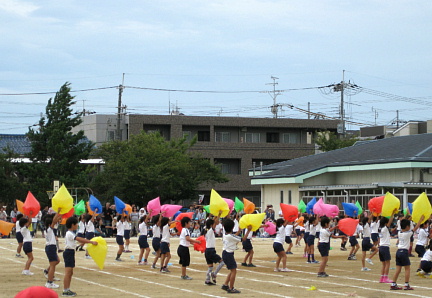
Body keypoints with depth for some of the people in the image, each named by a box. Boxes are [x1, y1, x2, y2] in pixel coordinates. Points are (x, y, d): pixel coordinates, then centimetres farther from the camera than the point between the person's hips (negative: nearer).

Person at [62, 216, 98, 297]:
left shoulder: (70, 233, 17)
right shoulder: (69, 234, -16)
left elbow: (79, 240, 13)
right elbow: (80, 239, -25)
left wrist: (90, 242, 4)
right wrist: (91, 242, -28)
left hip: (70, 253, 11)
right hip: (68, 252, -11)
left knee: (70, 273, 13)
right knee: (68, 273, -10)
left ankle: (67, 290, 17)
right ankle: (65, 291, -9)